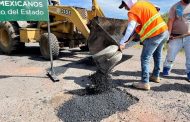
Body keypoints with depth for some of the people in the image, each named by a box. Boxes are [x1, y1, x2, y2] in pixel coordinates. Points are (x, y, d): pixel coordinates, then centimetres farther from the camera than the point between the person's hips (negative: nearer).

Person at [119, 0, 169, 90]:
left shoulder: (133, 11, -10)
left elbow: (130, 28, -22)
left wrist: (122, 42, -25)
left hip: (154, 35, -9)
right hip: (164, 30, 9)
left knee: (145, 58, -5)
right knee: (157, 55, 21)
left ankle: (145, 83, -3)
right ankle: (156, 76, 37)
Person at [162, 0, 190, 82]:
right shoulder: (175, 7, -1)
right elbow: (171, 21, -7)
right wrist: (168, 34, -16)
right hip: (176, 37, -2)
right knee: (170, 55, 4)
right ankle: (166, 69, 26)